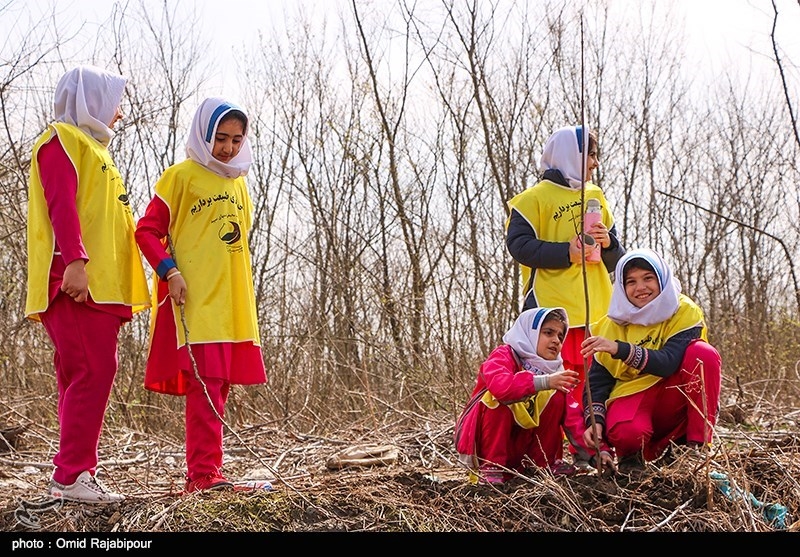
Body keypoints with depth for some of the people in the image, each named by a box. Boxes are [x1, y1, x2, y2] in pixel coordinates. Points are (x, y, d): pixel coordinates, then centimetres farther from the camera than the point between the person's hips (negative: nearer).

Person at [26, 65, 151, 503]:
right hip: (77, 281, -10)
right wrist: (74, 260, -25)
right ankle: (70, 475, -14)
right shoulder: (62, 140, 1)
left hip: (99, 283, 10)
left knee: (88, 377, 6)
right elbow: (61, 204, -14)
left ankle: (75, 474, 8)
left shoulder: (91, 147, 29)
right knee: (93, 372, -15)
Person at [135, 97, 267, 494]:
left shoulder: (237, 182, 19)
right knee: (206, 380, -14)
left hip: (231, 301, 7)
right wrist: (169, 271, -17)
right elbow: (147, 230, -4)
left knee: (219, 382, 8)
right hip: (195, 298, -7)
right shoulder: (181, 176, -2)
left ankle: (200, 471, 15)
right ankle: (205, 473, -14)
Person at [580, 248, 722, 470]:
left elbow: (670, 363, -22)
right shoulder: (613, 324, 0)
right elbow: (598, 378, 0)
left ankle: (697, 446, -20)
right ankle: (634, 452, 2)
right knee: (626, 433, -37)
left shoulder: (684, 312, -7)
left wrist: (620, 349, -34)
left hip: (674, 399, 1)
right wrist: (595, 420, -17)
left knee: (704, 353, -26)